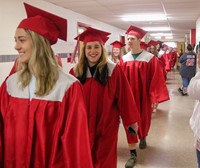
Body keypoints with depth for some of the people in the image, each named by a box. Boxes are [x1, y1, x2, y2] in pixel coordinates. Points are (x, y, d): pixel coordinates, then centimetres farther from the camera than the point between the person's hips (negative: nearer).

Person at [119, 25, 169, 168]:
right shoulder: (124, 59, 0)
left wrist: (155, 97, -16)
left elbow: (156, 79, -12)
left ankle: (143, 137, 50)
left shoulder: (150, 58, -9)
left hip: (144, 97, -1)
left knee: (144, 120, 18)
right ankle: (133, 153, 13)